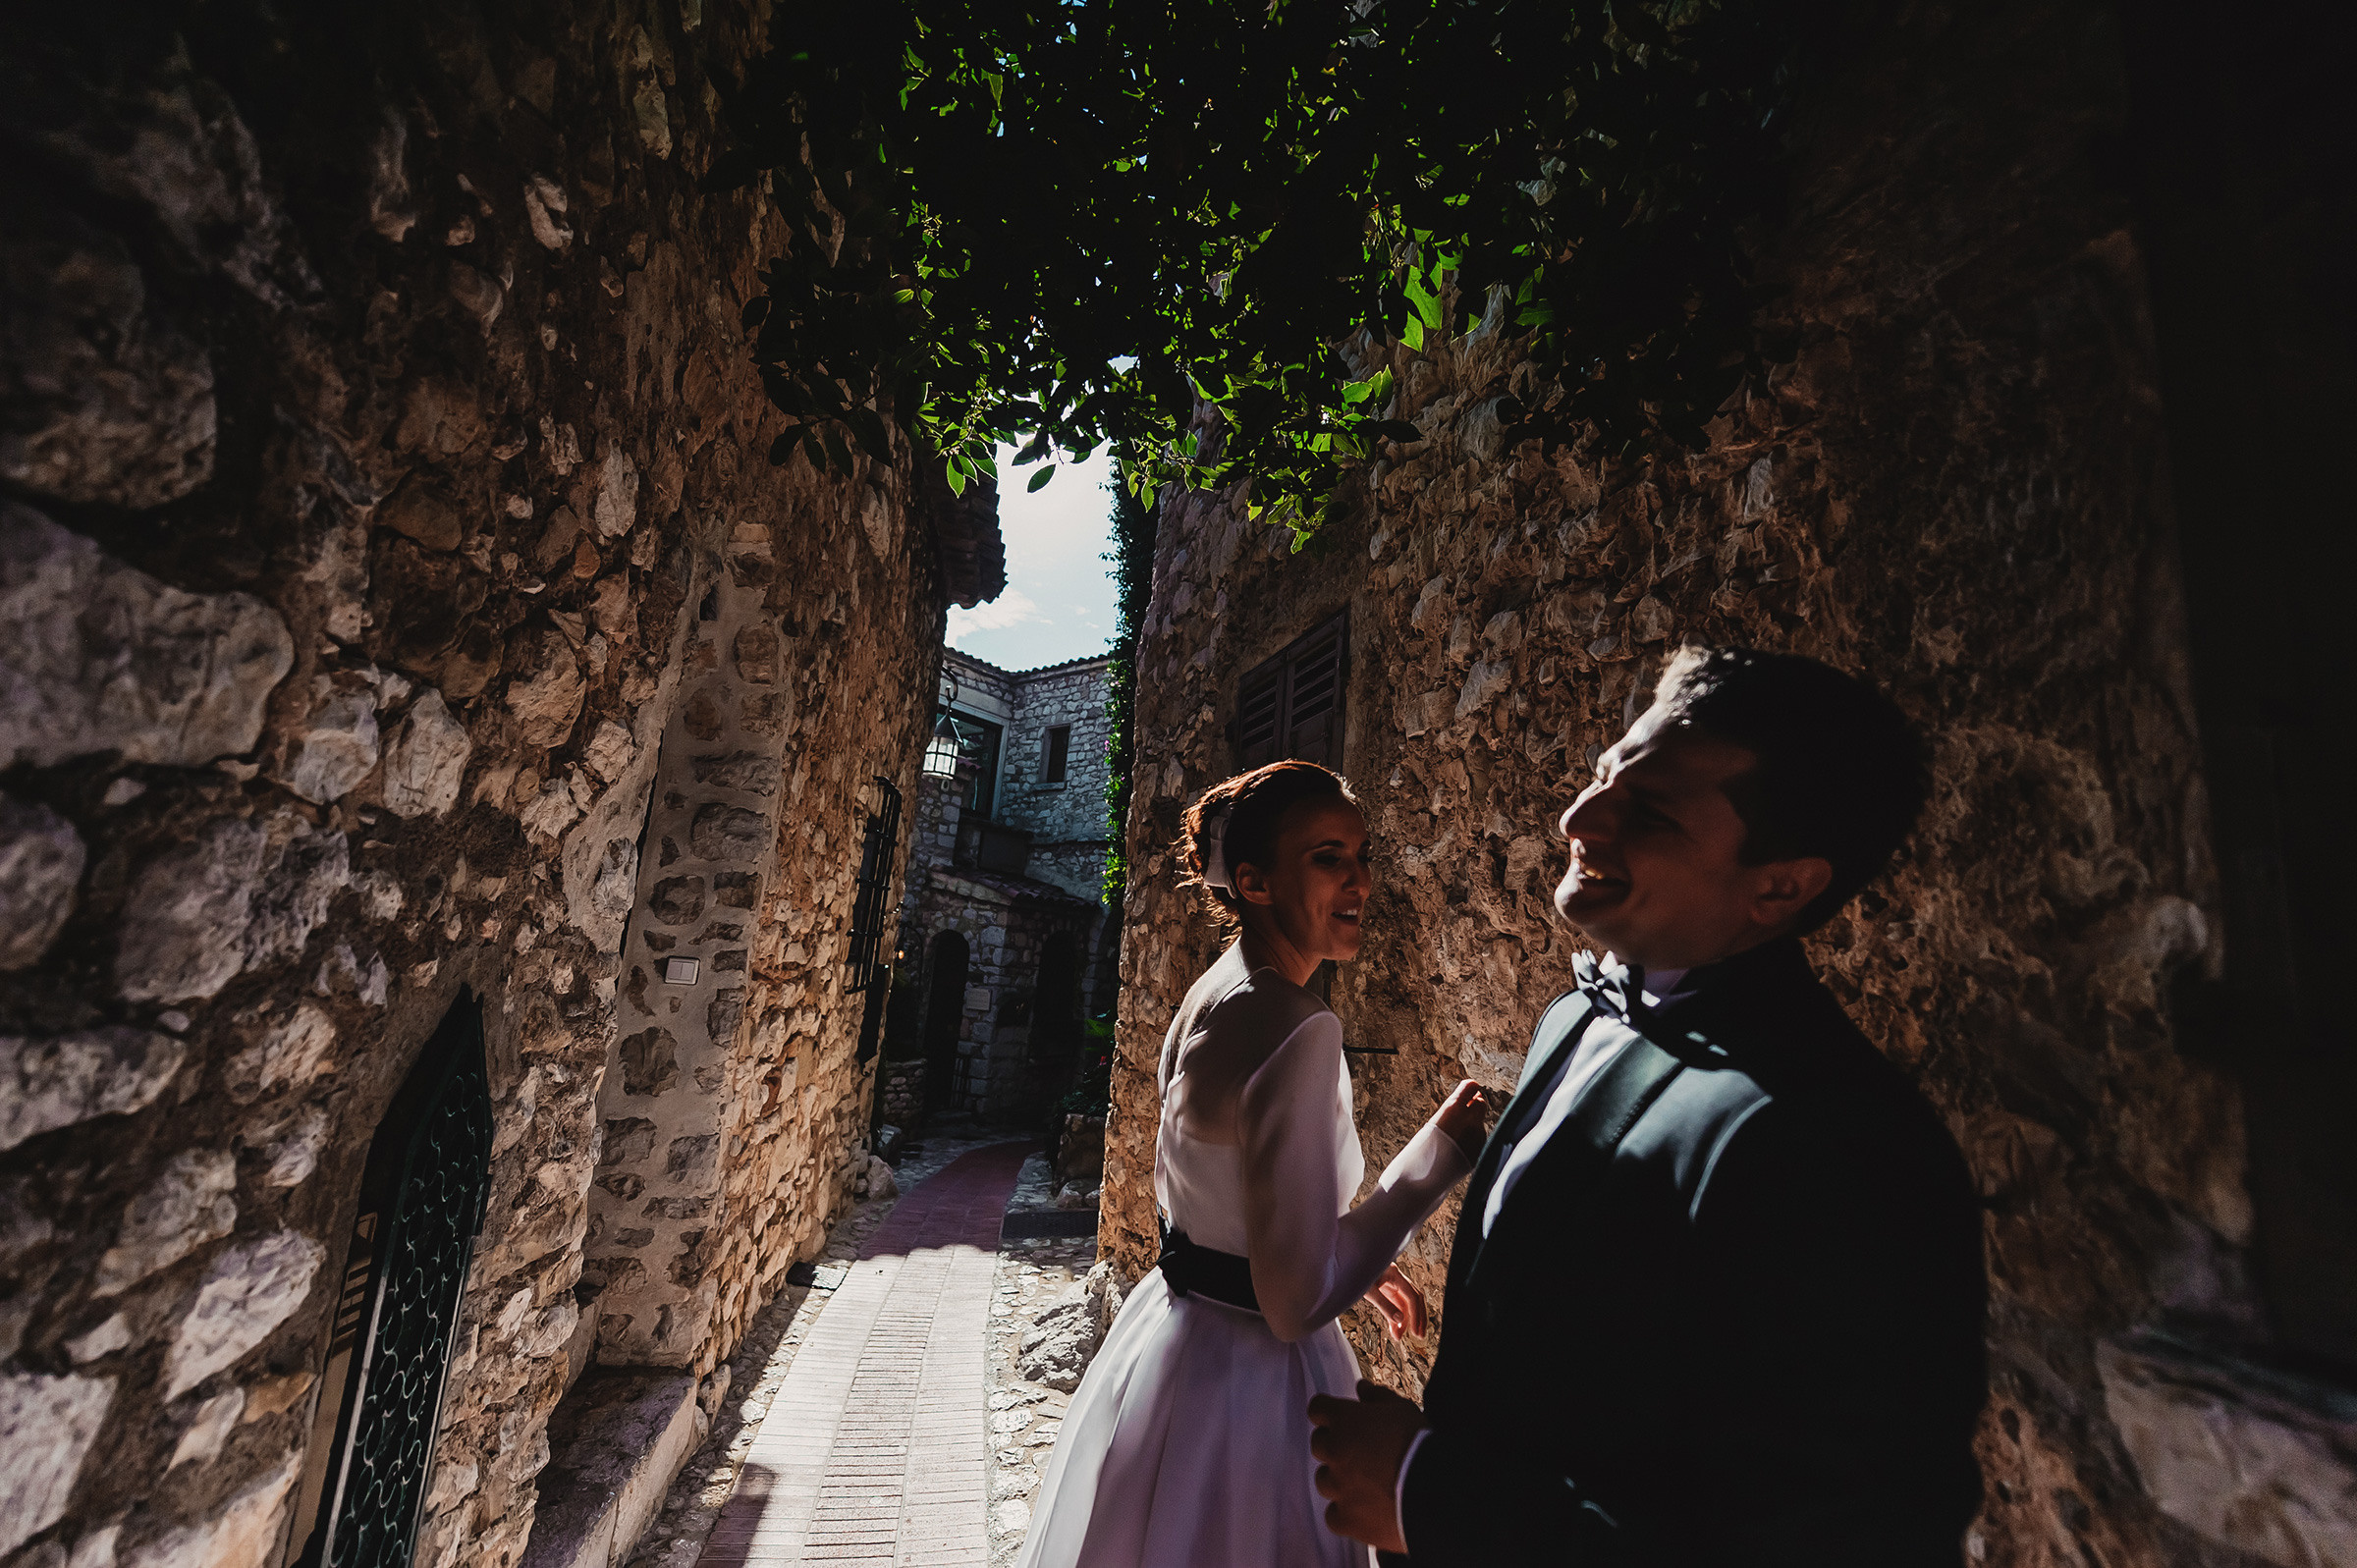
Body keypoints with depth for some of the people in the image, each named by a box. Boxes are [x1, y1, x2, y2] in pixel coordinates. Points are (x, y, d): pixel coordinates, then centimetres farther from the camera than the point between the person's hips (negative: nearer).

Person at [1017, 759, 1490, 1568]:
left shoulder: (1212, 993, 0)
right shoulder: (1297, 1029, -28)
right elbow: (1298, 1300, -26)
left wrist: (1358, 1259, 13)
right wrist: (1443, 1147, -18)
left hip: (1175, 1319, 9)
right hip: (1245, 1379, -8)